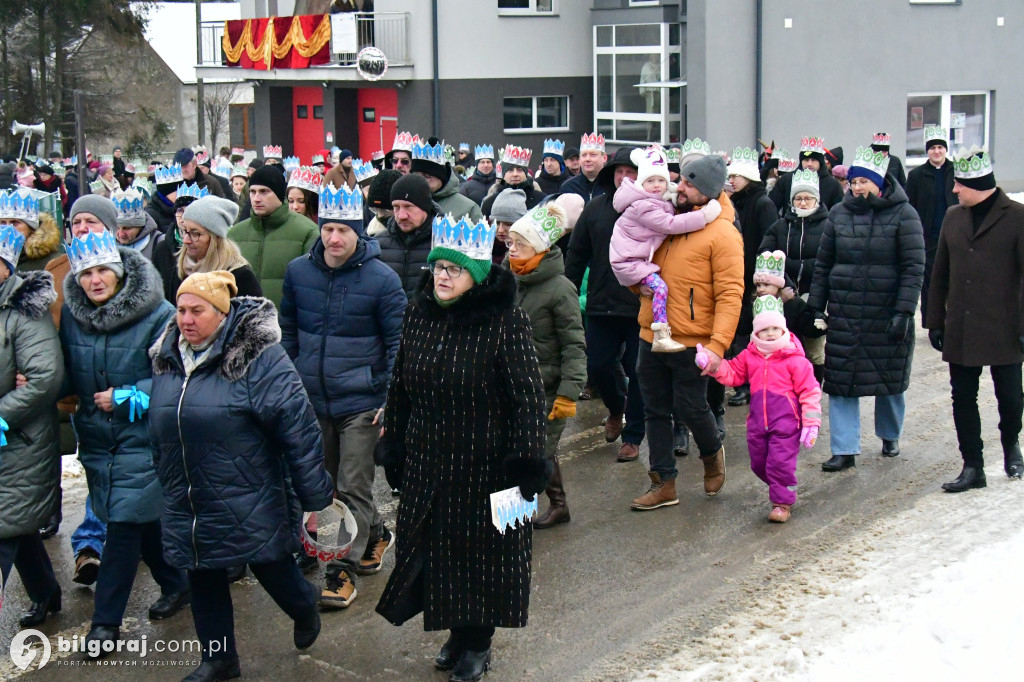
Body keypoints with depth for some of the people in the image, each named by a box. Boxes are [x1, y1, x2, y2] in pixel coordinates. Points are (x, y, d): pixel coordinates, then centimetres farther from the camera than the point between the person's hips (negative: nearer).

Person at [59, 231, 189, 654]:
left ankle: (106, 620, 5)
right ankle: (176, 585, 35)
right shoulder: (71, 314, 1)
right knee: (141, 519, 14)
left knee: (124, 524, -5)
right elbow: (69, 377, 12)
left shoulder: (157, 314, -14)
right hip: (97, 437, 5)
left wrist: (126, 396, -18)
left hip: (142, 437, -5)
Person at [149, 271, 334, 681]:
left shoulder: (258, 358, -17)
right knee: (203, 579, 14)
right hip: (189, 505, 6)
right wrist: (169, 487, 23)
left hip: (250, 504, -6)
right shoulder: (168, 358, 4)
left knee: (270, 566, 10)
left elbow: (297, 427, -17)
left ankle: (305, 609, 43)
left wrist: (315, 493, -16)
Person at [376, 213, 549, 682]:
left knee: (483, 548, 8)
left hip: (486, 463, -5)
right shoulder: (418, 315, 2)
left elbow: (527, 394, -15)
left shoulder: (505, 321, -15)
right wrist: (394, 445, 13)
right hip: (428, 462, 5)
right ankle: (456, 632, 31)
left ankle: (477, 642, 26)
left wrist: (526, 462, -17)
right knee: (435, 546, 12)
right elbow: (400, 384, 12)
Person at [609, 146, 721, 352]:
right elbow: (669, 225, -27)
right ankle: (662, 337, -26)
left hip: (640, 256, 10)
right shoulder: (643, 206, -22)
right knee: (659, 287, -20)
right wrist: (703, 216, -25)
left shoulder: (664, 201, 9)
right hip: (629, 260, -10)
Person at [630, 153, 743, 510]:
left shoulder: (722, 233, -11)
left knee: (690, 408, 3)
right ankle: (663, 483, 22)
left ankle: (712, 454, 35)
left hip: (691, 343, -7)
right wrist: (639, 281, 2)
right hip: (652, 336, 7)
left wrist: (718, 345, -24)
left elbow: (730, 295, -16)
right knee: (656, 411, 11)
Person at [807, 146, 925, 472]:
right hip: (844, 315, 2)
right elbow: (823, 264, 9)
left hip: (887, 315, -2)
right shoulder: (839, 214, 5)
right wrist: (816, 307, 4)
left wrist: (904, 311, -15)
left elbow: (914, 268, -8)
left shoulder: (902, 214, -5)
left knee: (890, 378, 12)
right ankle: (844, 450, 4)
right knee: (840, 381, -2)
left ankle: (890, 437, 34)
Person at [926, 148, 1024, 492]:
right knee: (963, 398, 5)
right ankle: (972, 467, 15)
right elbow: (940, 274, 14)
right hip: (960, 330, 5)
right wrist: (936, 320, 11)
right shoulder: (953, 217, 10)